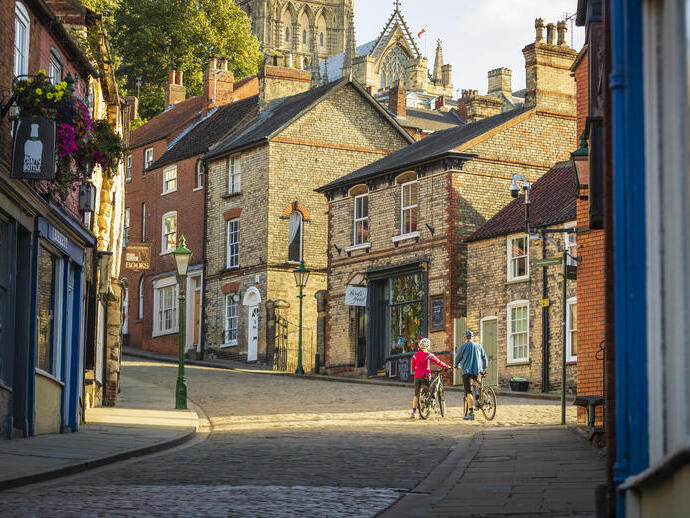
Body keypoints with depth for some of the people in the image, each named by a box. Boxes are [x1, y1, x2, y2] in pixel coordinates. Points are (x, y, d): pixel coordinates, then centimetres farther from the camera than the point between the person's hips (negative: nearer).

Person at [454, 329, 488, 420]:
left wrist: (456, 365, 29)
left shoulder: (463, 346, -2)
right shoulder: (479, 346, 11)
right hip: (477, 370, 4)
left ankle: (471, 413, -16)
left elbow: (458, 357, 8)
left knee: (468, 392, -8)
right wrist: (484, 368, 34)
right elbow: (484, 357, 19)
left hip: (467, 371, -4)